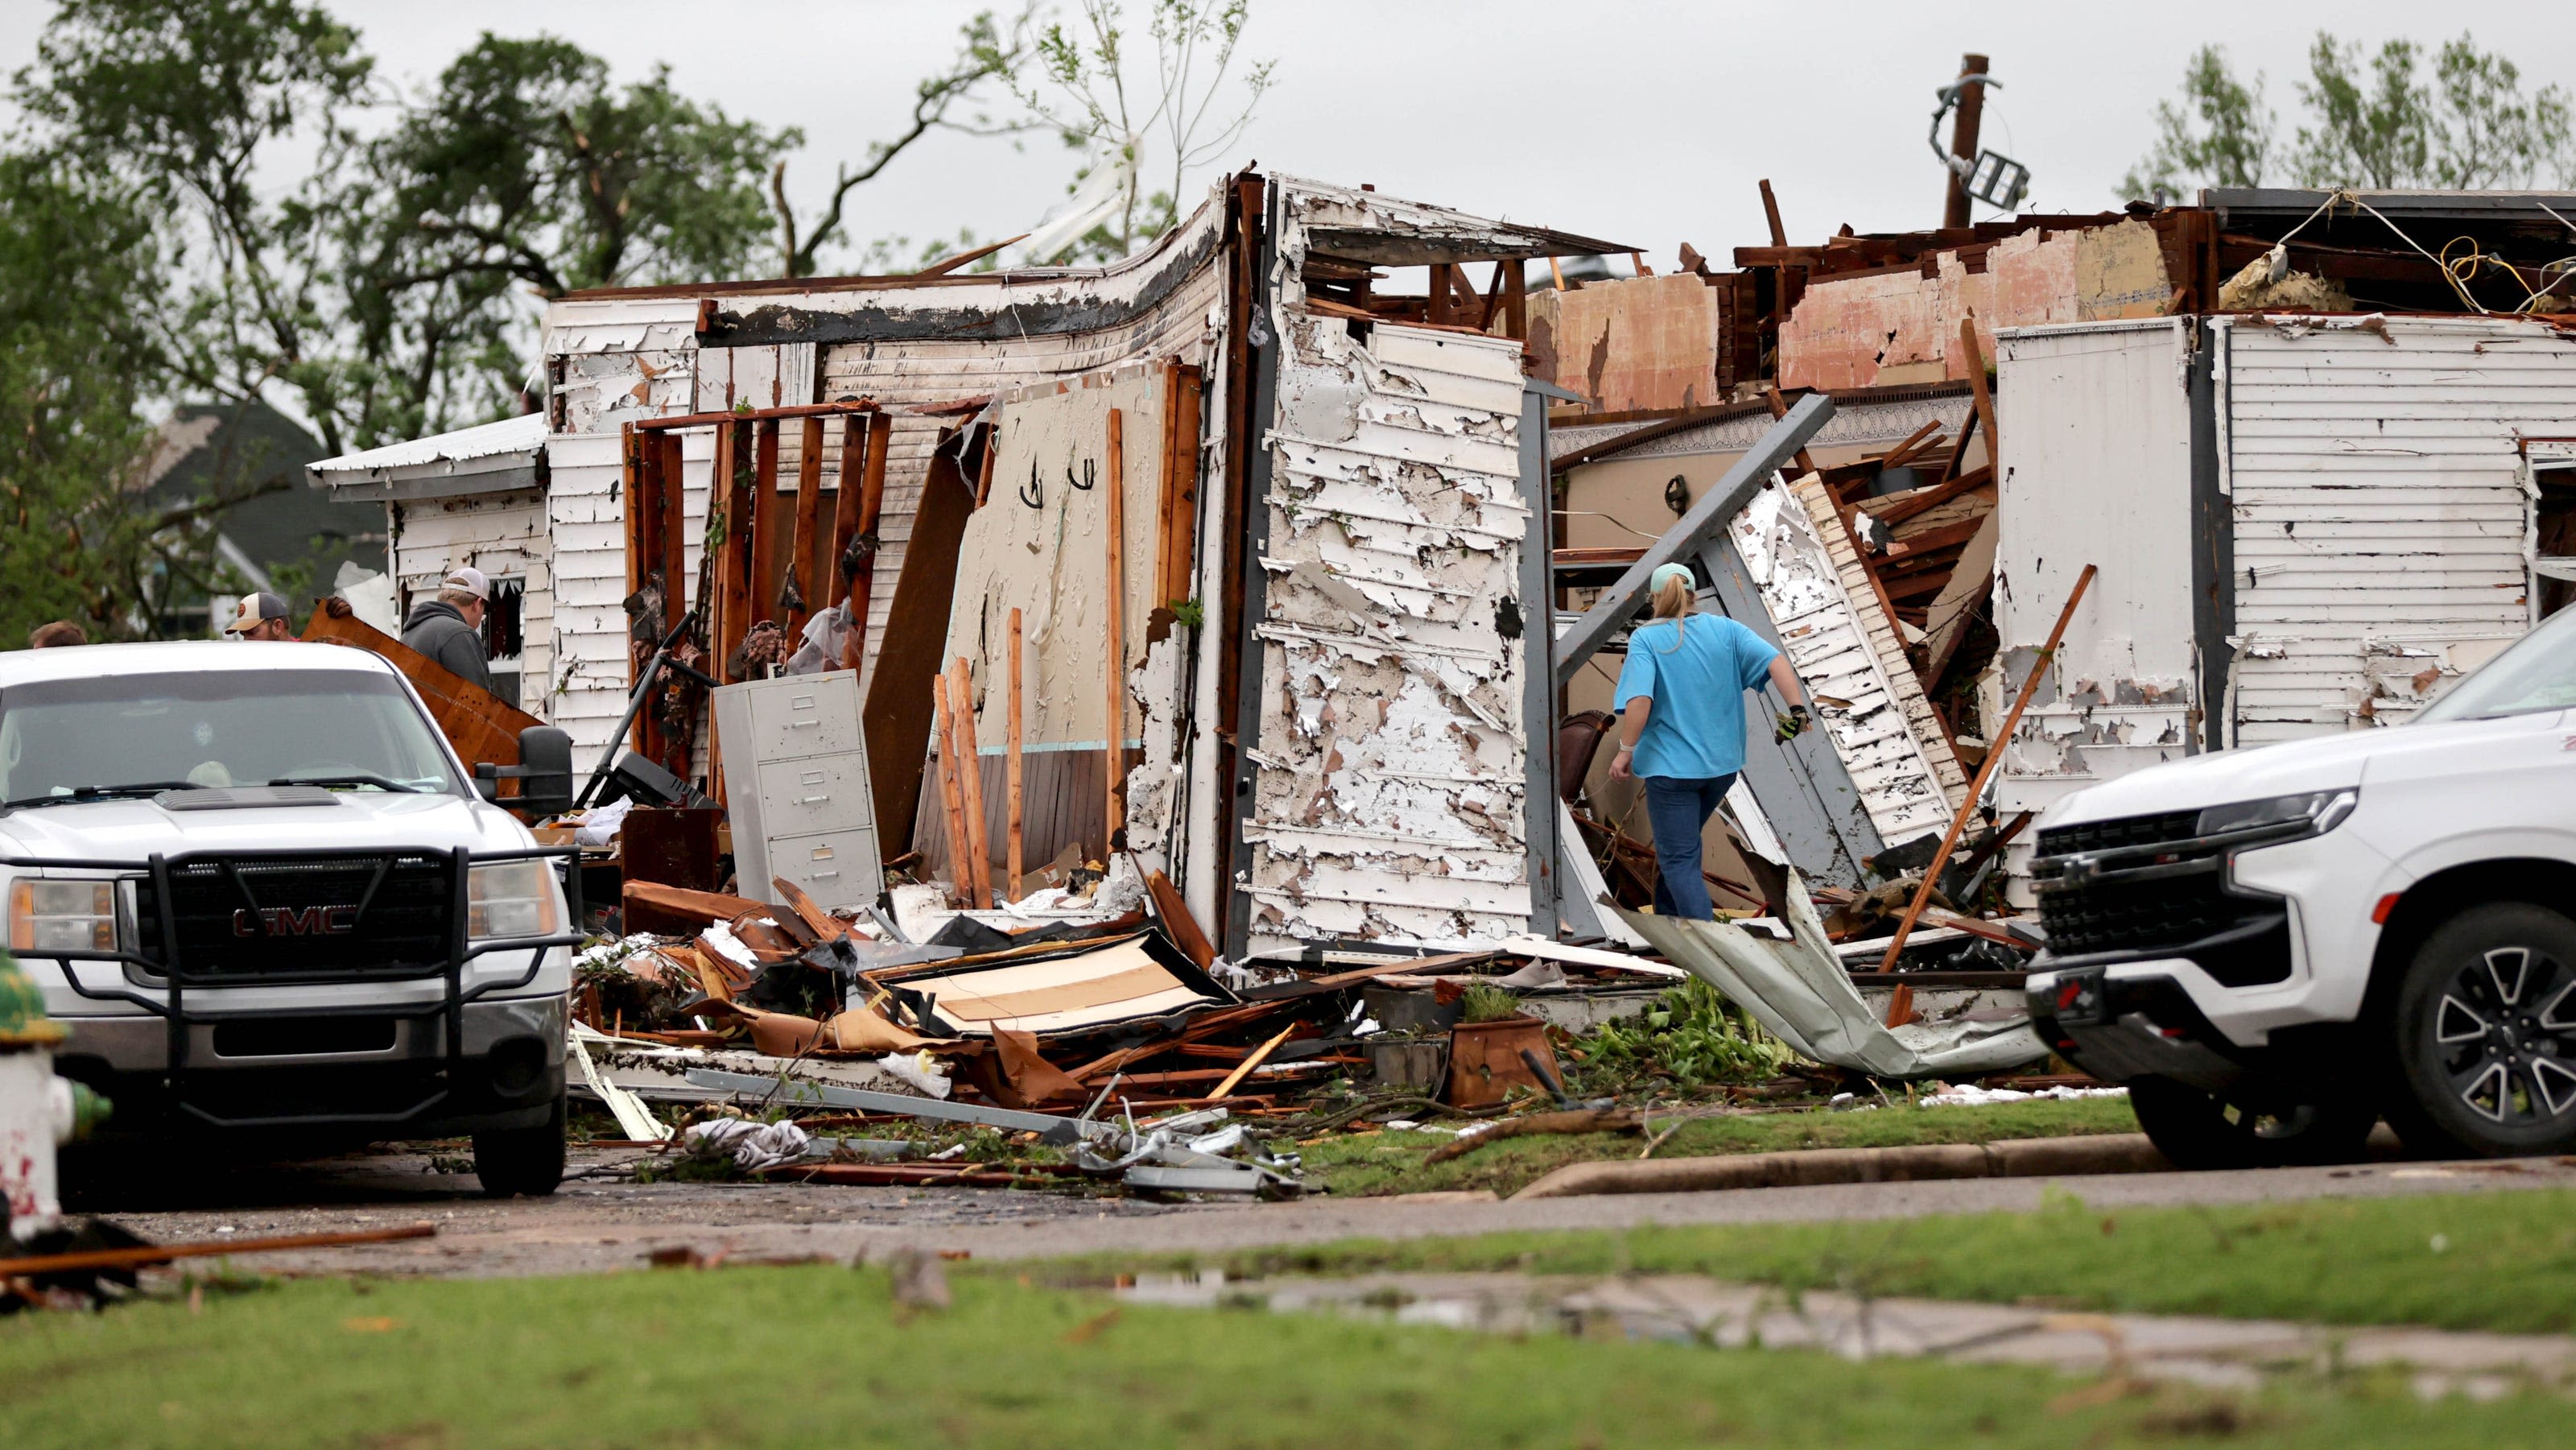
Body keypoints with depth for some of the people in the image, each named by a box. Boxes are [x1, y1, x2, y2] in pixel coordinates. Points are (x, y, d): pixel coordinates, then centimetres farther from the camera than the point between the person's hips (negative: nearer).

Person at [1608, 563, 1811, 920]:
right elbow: (1775, 660, -9)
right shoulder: (1723, 629, 3)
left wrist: (1626, 750, -12)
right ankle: (1668, 919, 39)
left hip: (1670, 766, -5)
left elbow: (1639, 700, -22)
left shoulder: (1646, 639, -10)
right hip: (1722, 763, 5)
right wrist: (1798, 709, -12)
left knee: (1679, 860, -2)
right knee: (1682, 845, 27)